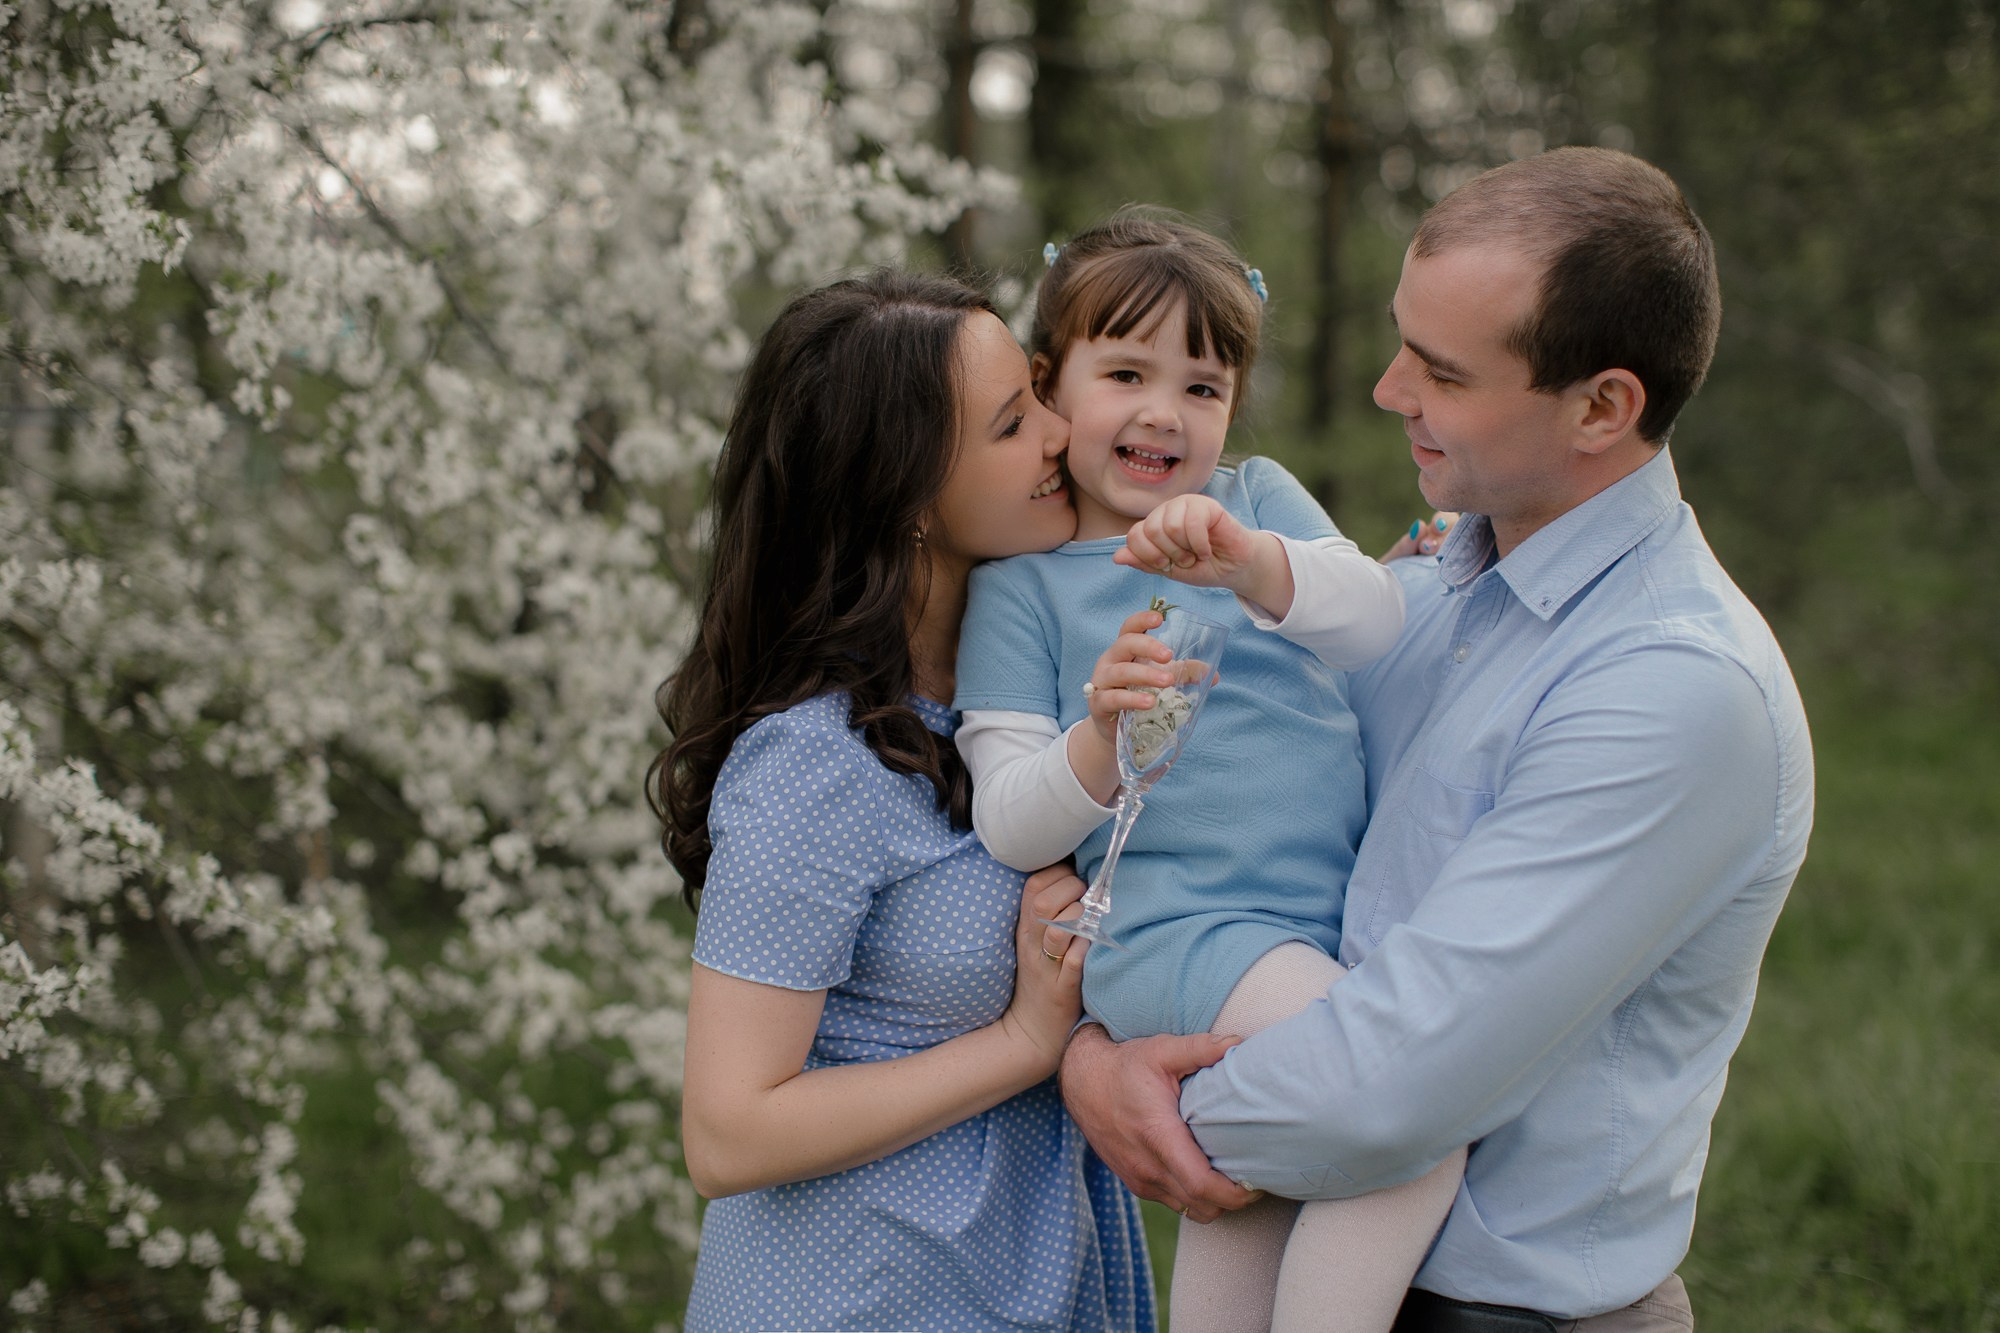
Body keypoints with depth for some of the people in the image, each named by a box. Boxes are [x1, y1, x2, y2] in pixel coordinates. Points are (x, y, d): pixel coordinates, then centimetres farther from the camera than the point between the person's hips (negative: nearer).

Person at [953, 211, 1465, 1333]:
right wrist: (1099, 740, -25)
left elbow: (1379, 624, -8)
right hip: (1174, 932, -5)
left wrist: (1250, 559, -27)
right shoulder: (1022, 579, 2)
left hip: (1334, 922, 5)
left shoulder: (1259, 500, 12)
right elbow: (1011, 827, -4)